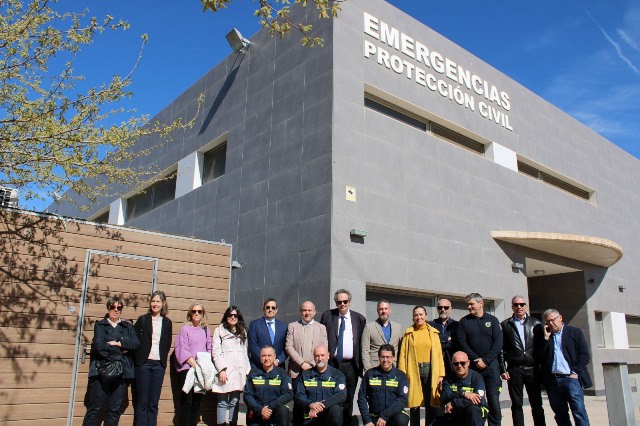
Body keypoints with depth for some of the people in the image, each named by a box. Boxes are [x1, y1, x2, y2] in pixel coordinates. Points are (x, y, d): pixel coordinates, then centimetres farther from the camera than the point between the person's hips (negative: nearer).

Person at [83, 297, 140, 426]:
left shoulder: (128, 327, 15)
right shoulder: (99, 325, 8)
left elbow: (136, 343, -3)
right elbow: (99, 345, -9)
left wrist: (117, 343, -11)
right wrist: (121, 350, -7)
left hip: (122, 372, 3)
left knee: (115, 409, 5)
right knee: (95, 408, -3)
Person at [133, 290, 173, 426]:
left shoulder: (167, 322, 8)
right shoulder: (143, 319, 2)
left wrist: (163, 359, 3)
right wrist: (138, 358, -4)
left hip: (159, 364, 2)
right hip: (144, 363, -2)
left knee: (154, 402, 5)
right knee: (142, 402, 1)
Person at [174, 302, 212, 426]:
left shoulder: (206, 330, 12)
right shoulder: (185, 329, -1)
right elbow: (182, 351, -7)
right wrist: (195, 365, -13)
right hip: (187, 368, -4)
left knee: (197, 401, 6)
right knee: (186, 401, -6)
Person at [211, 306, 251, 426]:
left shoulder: (242, 332, 17)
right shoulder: (219, 331, 3)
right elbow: (216, 352, -3)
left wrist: (247, 370, 9)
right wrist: (221, 369, -12)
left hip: (239, 371, 3)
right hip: (225, 370, -3)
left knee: (235, 401, 4)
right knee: (222, 402, -3)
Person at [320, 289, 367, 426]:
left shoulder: (359, 318, 3)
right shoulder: (327, 316, 3)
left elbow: (362, 343, 5)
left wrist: (362, 364, 1)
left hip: (351, 365, 1)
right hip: (332, 363, -1)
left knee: (348, 400, 10)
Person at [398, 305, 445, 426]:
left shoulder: (433, 333, 9)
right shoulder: (409, 333, 6)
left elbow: (439, 354, 5)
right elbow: (403, 354, 2)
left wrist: (441, 374, -2)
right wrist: (402, 374, -6)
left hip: (430, 370, 1)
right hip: (413, 371, -1)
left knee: (431, 404, 4)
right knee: (414, 403, 3)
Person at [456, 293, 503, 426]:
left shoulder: (492, 320, 6)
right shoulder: (463, 322, 6)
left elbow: (498, 342, -1)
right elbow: (461, 343, -1)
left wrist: (486, 360, -9)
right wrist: (476, 360, -10)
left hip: (491, 366, 0)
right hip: (471, 366, 0)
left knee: (494, 399, 0)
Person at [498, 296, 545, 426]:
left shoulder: (535, 323, 8)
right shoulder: (505, 325, 5)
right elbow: (500, 349, 3)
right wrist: (503, 369, -3)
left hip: (533, 369, 1)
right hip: (514, 370, -1)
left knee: (537, 404, 6)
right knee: (516, 405, 4)